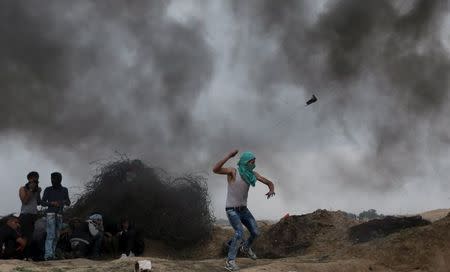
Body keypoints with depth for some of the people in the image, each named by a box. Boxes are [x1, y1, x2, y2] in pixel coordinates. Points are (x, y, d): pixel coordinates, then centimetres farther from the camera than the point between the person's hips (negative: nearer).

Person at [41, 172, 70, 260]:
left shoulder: (64, 190, 10)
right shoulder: (48, 190, 0)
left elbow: (68, 202, 13)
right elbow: (43, 202, 1)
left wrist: (64, 202, -10)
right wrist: (52, 203, -16)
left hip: (60, 215, 4)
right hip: (50, 214, -4)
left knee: (56, 236, 3)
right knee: (50, 234, -16)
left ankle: (52, 254, 7)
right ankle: (48, 254, -23)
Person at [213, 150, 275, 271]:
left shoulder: (252, 174, -2)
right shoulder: (233, 171, -19)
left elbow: (270, 183, 2)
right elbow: (215, 169, -37)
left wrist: (271, 190, -24)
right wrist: (229, 156, -42)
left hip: (243, 210, 7)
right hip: (232, 211, -7)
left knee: (255, 232, 8)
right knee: (240, 232, -27)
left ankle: (246, 248, 40)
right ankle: (230, 261, -20)